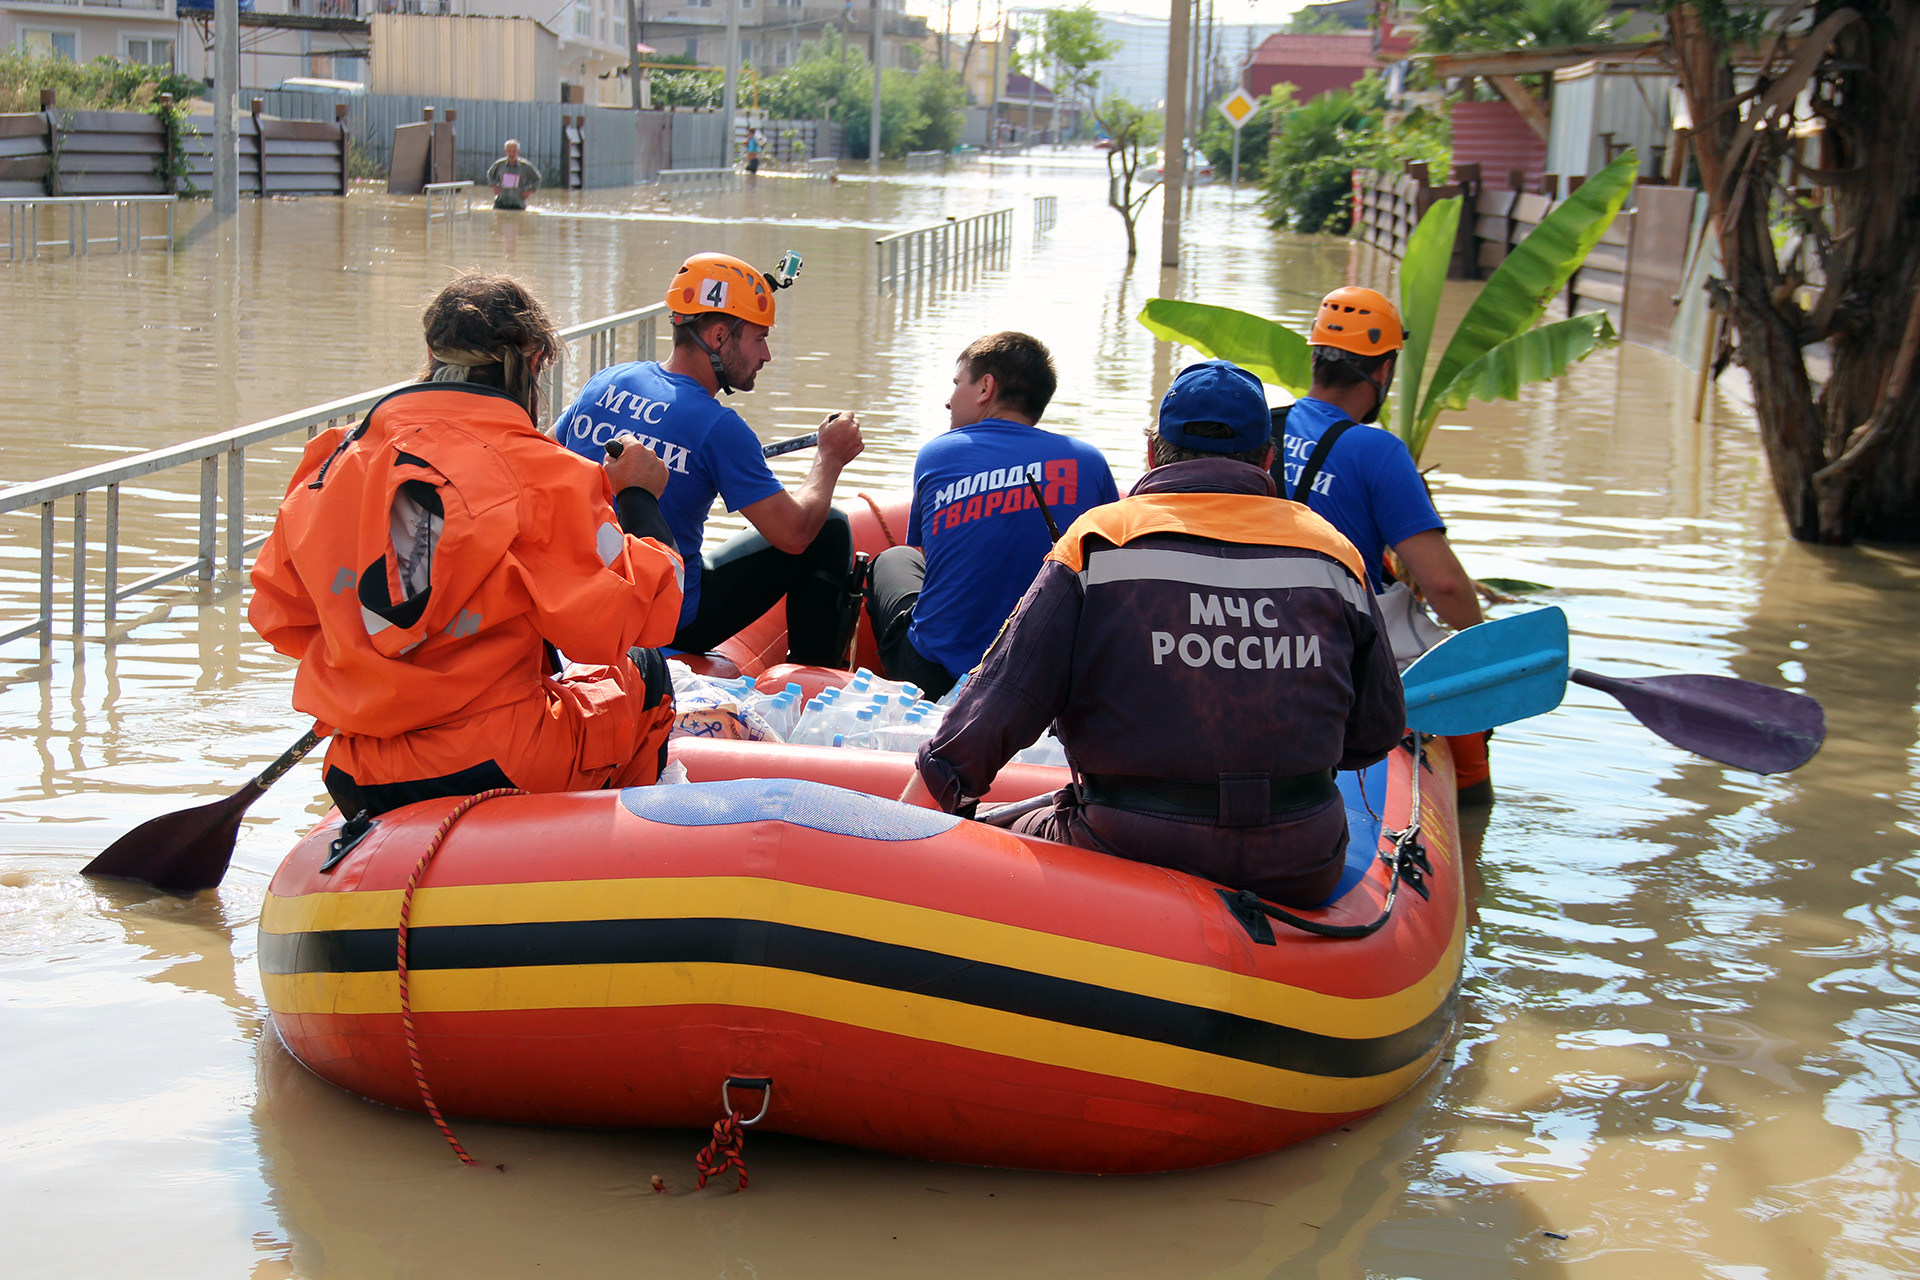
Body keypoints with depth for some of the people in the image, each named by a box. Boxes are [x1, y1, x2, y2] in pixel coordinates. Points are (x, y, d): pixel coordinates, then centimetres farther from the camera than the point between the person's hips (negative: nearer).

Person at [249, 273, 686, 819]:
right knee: (643, 673, 23)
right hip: (498, 773, -6)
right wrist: (638, 499, 3)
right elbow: (619, 624, -12)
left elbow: (279, 616, 9)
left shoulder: (336, 460, 2)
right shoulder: (541, 476, -15)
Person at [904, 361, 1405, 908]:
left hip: (1133, 863, -3)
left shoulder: (1097, 544, -3)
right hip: (1303, 876, 3)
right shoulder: (1333, 553, 5)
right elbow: (1375, 736, 11)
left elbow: (993, 712, -9)